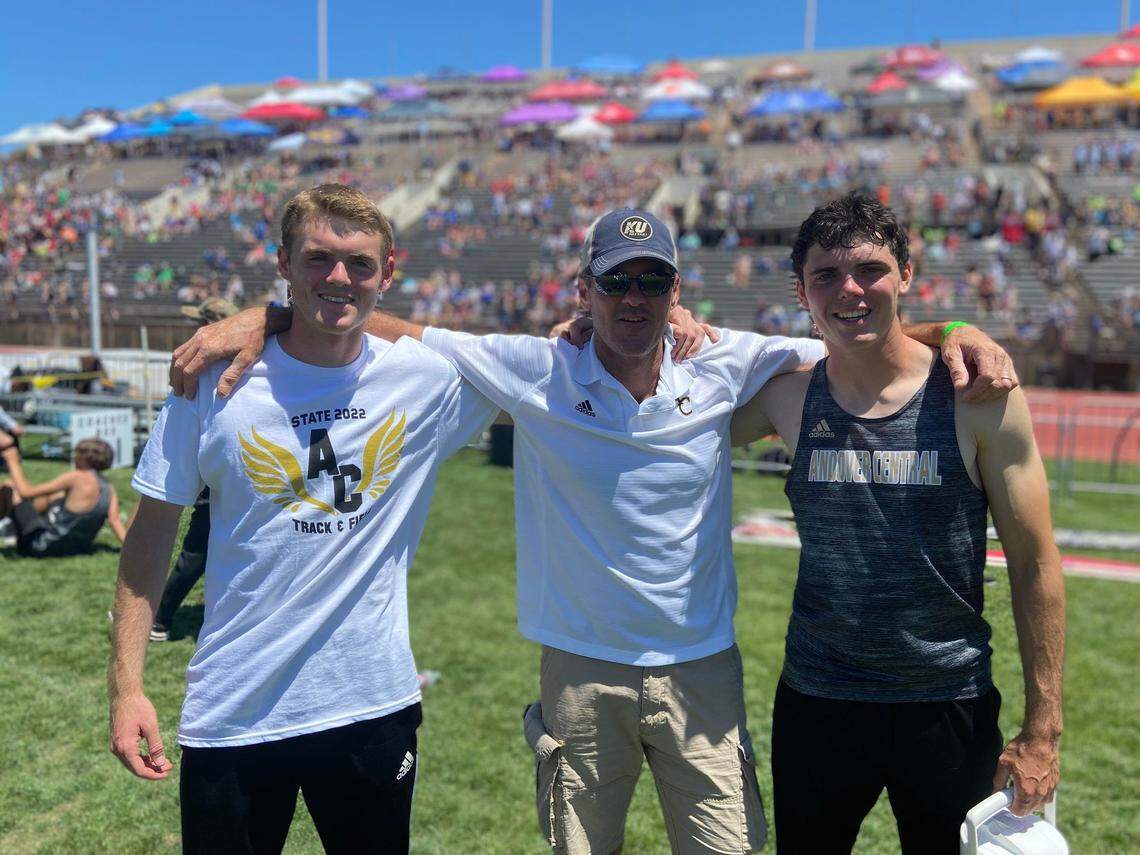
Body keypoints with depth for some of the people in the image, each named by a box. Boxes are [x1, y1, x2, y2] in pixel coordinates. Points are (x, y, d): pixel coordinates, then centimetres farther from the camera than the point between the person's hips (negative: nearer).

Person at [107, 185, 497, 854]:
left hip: (376, 705, 1)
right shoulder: (217, 383, -7)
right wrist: (127, 686, -4)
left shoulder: (429, 378, -6)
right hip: (232, 716, -1)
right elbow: (154, 530, -1)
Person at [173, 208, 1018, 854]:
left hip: (701, 669, 1)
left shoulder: (724, 367, -4)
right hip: (582, 670, 0)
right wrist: (263, 318, -13)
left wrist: (959, 333, -14)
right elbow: (394, 331, -4)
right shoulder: (537, 372, -7)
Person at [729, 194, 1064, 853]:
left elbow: (1036, 564, -6)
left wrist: (1042, 730, -6)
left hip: (951, 710, -1)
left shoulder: (978, 397, -11)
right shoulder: (788, 396, -5)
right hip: (814, 703, 2)